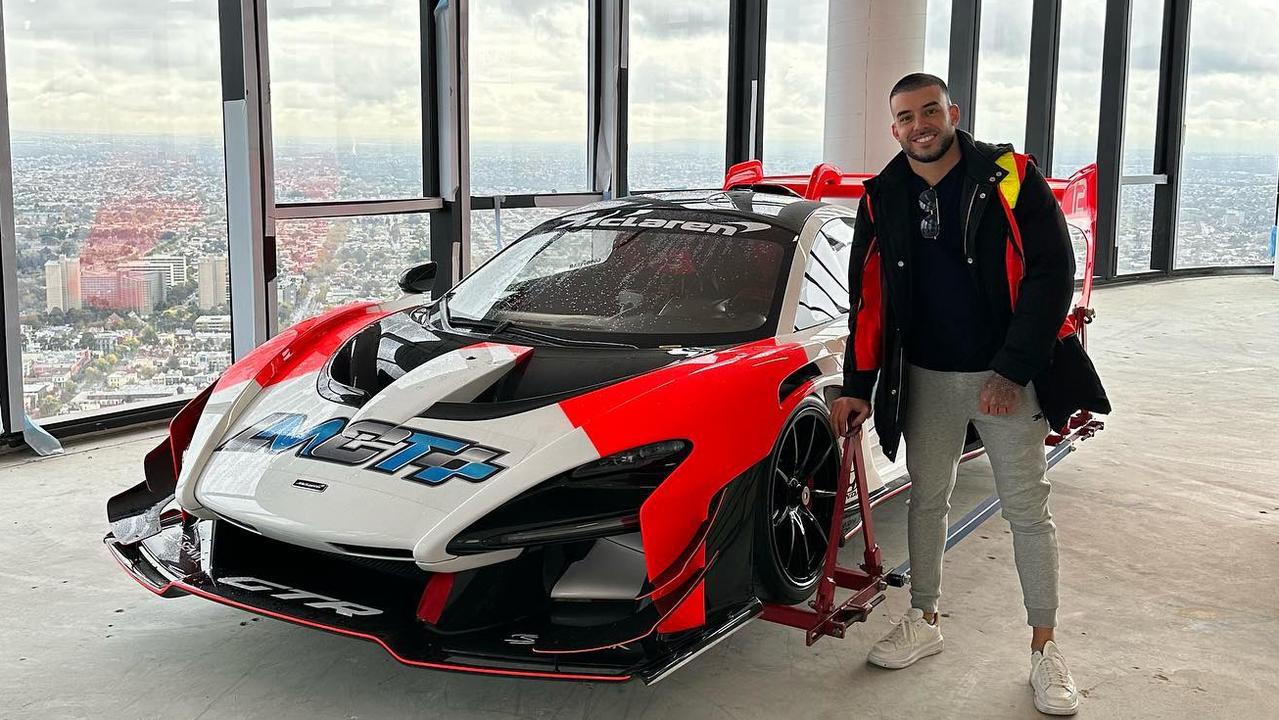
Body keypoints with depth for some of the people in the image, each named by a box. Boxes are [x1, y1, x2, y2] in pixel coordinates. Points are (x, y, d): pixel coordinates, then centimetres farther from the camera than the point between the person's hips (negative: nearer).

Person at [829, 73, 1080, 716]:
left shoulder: (1010, 179, -9)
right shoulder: (883, 199, 2)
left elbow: (1053, 273, -12)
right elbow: (868, 299, 6)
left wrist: (1012, 370, -16)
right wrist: (858, 388, 4)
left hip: (1006, 377, -3)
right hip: (926, 376, 3)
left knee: (1027, 510, 3)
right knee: (927, 500, 13)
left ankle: (1044, 646, 15)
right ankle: (924, 621, 29)